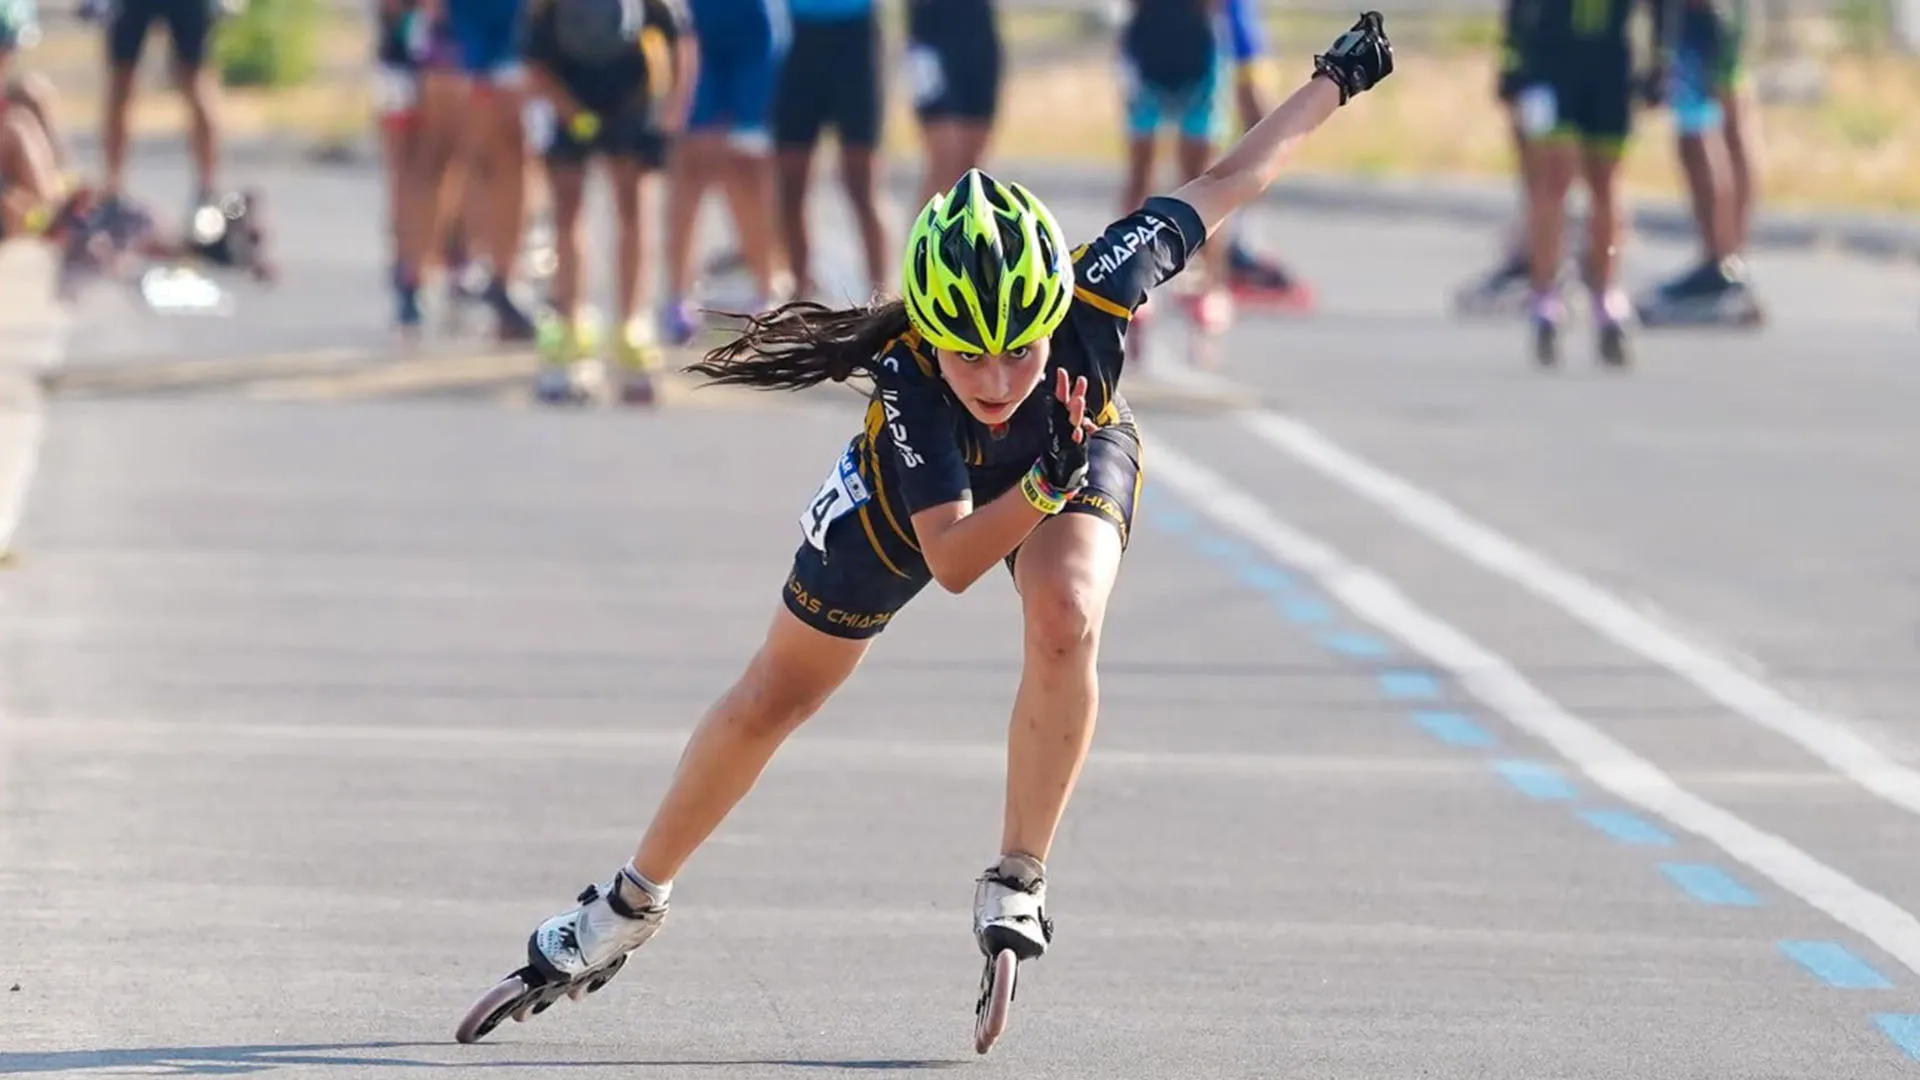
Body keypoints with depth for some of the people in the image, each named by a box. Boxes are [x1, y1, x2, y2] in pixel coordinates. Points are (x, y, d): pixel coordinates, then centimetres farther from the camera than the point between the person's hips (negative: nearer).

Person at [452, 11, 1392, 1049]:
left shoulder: (1093, 295, -40)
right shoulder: (909, 383, -43)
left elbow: (1223, 183, -25)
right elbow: (950, 559, -44)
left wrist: (1332, 82, -17)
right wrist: (1042, 488, -60)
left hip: (1078, 459, 1)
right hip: (921, 492, -1)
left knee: (1065, 620, -32)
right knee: (772, 700, 10)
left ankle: (1016, 883, -13)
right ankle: (630, 906, 32)